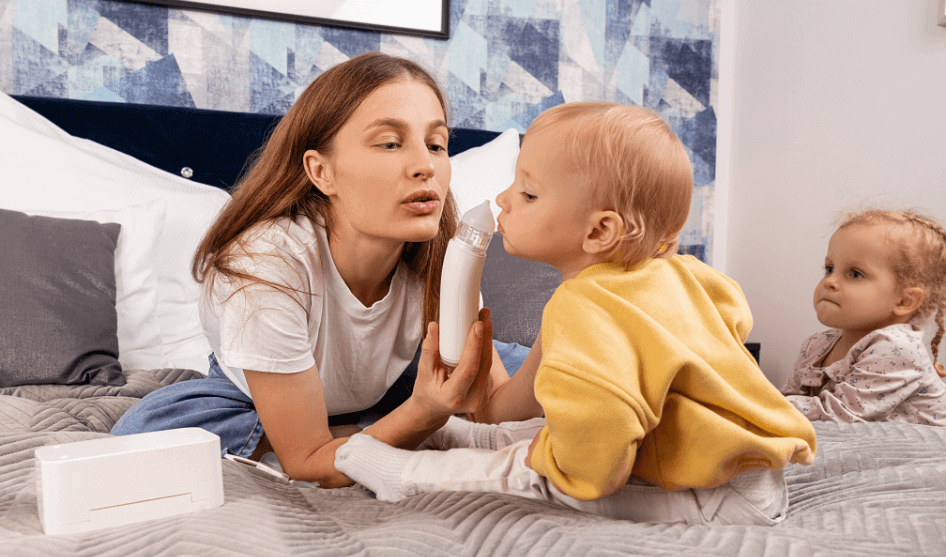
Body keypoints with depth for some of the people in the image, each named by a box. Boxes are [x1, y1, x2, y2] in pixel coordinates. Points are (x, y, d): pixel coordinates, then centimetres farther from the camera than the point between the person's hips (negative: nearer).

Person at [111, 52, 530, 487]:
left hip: (380, 393, 2)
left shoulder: (439, 254, -27)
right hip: (254, 400, -1)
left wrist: (474, 396, -41)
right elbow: (305, 465, -30)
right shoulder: (266, 263, -37)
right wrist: (424, 412, -47)